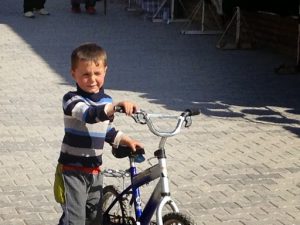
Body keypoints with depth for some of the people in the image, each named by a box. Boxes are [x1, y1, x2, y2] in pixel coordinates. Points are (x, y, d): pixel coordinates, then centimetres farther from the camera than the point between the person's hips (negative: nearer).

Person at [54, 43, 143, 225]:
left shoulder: (106, 101, 6)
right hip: (72, 170, -7)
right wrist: (117, 106, -53)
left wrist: (126, 140, 7)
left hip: (95, 171, 7)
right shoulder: (72, 100, -17)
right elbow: (89, 114, -39)